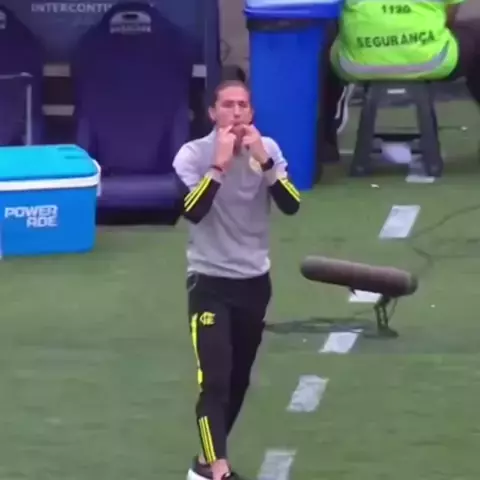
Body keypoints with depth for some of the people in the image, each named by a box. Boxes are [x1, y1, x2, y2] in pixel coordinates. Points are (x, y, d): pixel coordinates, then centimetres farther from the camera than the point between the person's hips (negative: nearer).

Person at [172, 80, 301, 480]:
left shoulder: (268, 148, -1)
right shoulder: (194, 154, -12)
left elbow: (291, 206, -12)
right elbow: (193, 212, -26)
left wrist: (264, 160, -22)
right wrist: (221, 162, -29)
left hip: (255, 281, 5)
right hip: (210, 282, -5)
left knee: (239, 380, 14)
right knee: (215, 379, -16)